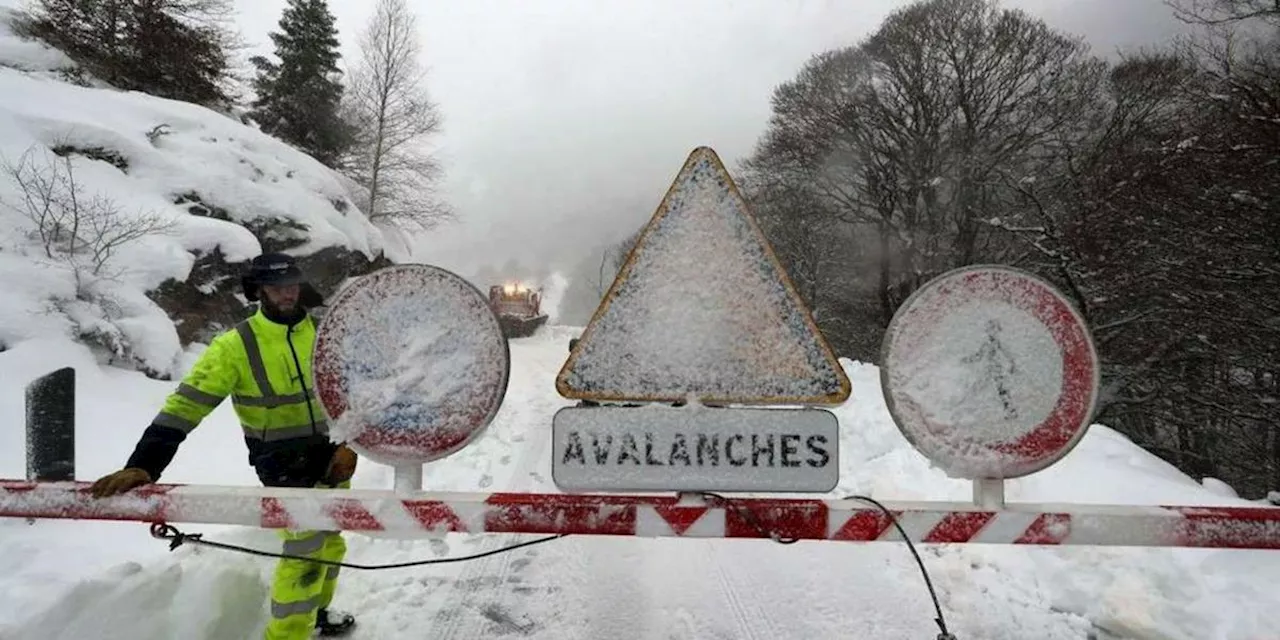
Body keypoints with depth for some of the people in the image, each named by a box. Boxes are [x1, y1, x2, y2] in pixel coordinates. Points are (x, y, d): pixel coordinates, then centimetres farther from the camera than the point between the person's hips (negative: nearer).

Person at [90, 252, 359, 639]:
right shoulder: (236, 345, -13)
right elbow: (184, 405, -17)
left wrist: (348, 444, -10)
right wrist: (143, 465, -26)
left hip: (331, 454, 5)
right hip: (283, 463, -5)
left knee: (330, 543, 18)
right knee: (305, 548, -11)